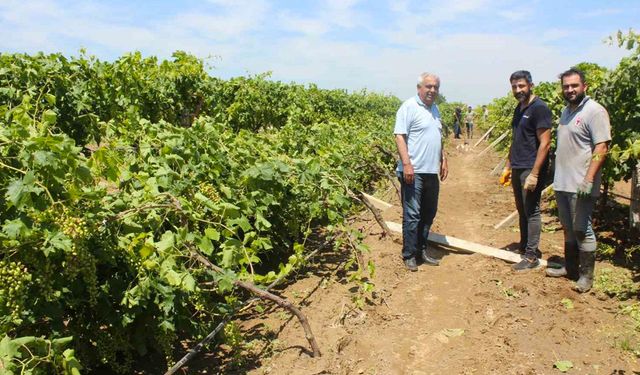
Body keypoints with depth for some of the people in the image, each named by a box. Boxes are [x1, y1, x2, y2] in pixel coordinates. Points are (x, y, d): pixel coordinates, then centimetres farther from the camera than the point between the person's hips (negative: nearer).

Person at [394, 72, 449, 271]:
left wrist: (443, 160, 19)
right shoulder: (409, 106, -8)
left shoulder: (434, 108, 18)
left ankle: (422, 250, 25)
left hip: (431, 171, 9)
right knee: (412, 214, -5)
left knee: (429, 213, 13)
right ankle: (409, 255, 5)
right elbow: (400, 136, -15)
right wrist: (406, 164, -22)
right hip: (413, 171, -8)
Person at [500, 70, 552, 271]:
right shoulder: (519, 109, 14)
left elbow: (545, 143, -17)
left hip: (531, 169, -8)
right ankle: (524, 246, 26)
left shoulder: (539, 108, -12)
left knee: (531, 211, -2)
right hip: (517, 169, 8)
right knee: (522, 210, 15)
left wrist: (534, 174, -21)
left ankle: (532, 256, 5)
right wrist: (508, 166, 19)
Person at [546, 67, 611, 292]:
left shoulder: (594, 111, -11)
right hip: (561, 183, 8)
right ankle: (570, 267, 29)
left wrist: (589, 179, -24)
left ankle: (586, 275, 11)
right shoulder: (566, 111, 14)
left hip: (581, 185, -8)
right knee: (568, 229, 16)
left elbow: (602, 147, -17)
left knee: (582, 230, -1)